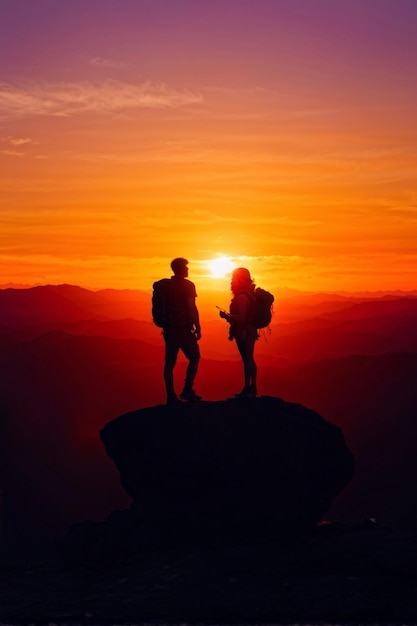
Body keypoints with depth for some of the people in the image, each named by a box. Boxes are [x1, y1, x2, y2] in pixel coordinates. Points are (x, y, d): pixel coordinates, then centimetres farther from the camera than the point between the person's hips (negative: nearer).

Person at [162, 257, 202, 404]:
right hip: (183, 328, -6)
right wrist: (198, 328, -11)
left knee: (170, 362, 6)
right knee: (194, 358, 7)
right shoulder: (187, 285, -8)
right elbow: (192, 308, -15)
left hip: (169, 329, 6)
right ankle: (187, 390, -2)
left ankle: (170, 395, 4)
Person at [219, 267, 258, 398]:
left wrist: (226, 316, -13)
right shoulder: (250, 294, 12)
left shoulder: (241, 296, -18)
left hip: (243, 332, -10)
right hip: (250, 331, 10)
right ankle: (252, 388, 20)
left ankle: (247, 389, -7)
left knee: (247, 359, -9)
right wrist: (229, 316, 20)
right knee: (250, 359, 14)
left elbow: (241, 317, -24)